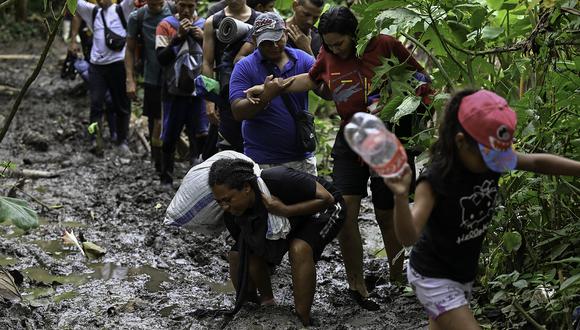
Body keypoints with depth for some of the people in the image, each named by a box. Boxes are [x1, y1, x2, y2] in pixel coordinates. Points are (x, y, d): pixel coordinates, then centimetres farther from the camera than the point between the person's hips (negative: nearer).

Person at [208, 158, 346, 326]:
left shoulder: (277, 180, -39)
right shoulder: (232, 214, -19)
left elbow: (326, 198, -31)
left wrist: (285, 210, -41)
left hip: (323, 209, -6)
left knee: (299, 249, -33)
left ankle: (303, 321, -25)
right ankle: (266, 301, 17)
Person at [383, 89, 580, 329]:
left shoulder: (492, 158, -11)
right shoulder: (436, 179, -29)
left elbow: (537, 162, 2)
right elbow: (409, 237, -38)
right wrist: (400, 197, -57)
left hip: (464, 272, 7)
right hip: (433, 278, -7)